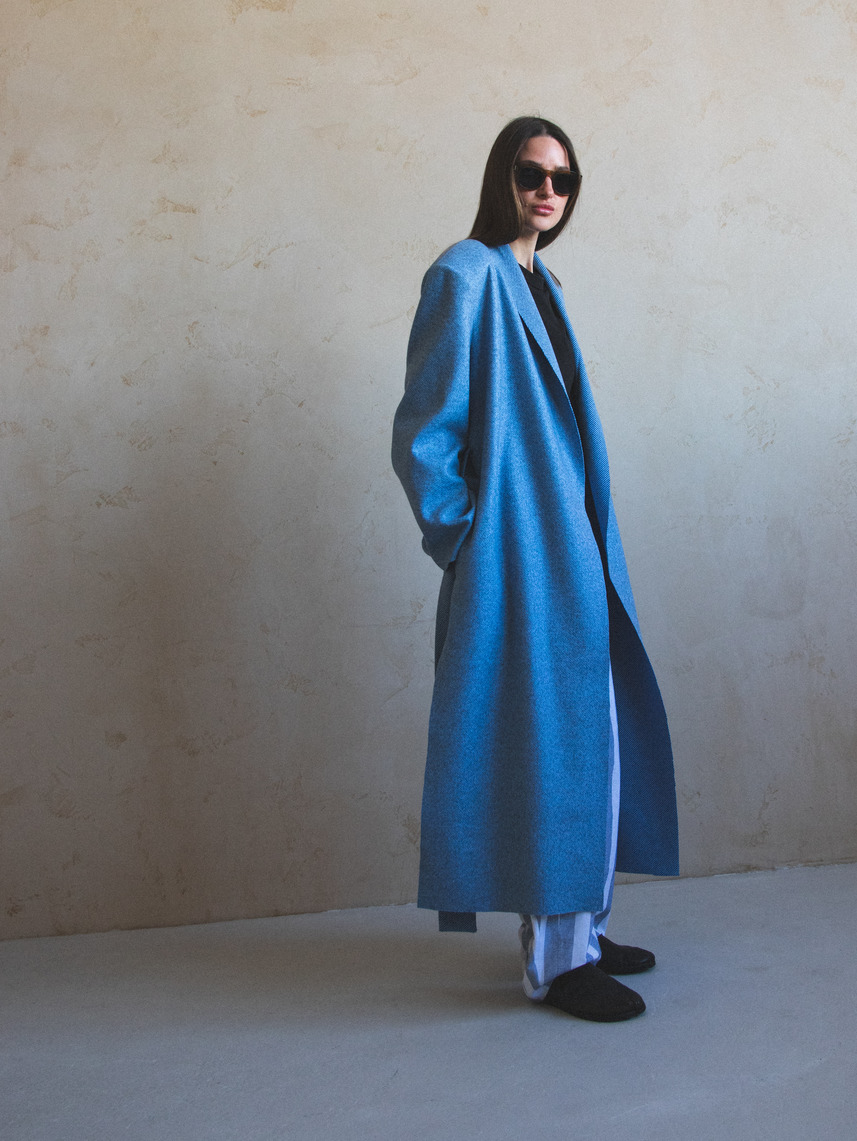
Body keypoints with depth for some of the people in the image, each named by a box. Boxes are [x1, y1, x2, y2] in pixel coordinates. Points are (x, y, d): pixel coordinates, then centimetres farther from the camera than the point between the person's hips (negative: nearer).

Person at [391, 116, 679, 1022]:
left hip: (570, 548, 9)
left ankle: (579, 930, 26)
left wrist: (589, 544, 17)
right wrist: (467, 540, -11)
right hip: (516, 557, -9)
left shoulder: (534, 282, 16)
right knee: (547, 742, -5)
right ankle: (554, 962, 8)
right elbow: (421, 435, -14)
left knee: (591, 737, 13)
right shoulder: (465, 276, -10)